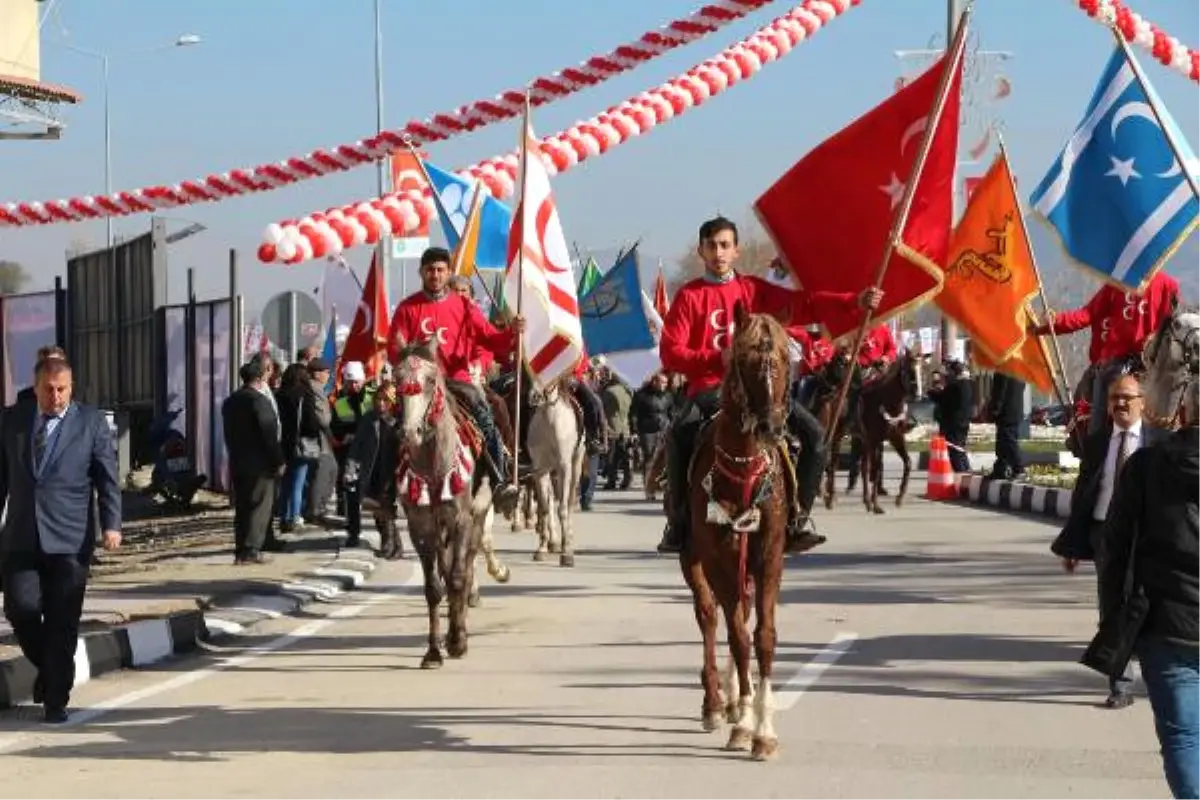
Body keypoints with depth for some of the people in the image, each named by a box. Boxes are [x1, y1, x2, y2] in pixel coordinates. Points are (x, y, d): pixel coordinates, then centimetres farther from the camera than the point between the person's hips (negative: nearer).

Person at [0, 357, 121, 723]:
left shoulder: (92, 422, 2)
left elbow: (107, 478, -1)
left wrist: (111, 524, -12)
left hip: (69, 539, -2)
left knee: (63, 623, -1)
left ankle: (55, 700, 9)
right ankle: (47, 667, 20)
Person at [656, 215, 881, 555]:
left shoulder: (754, 289, 12)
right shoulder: (689, 295, 4)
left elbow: (803, 304, 2)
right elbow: (670, 352, -4)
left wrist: (854, 301, -9)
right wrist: (716, 358, -18)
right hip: (709, 389, -3)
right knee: (680, 435, -33)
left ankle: (792, 521, -6)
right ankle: (679, 524, -21)